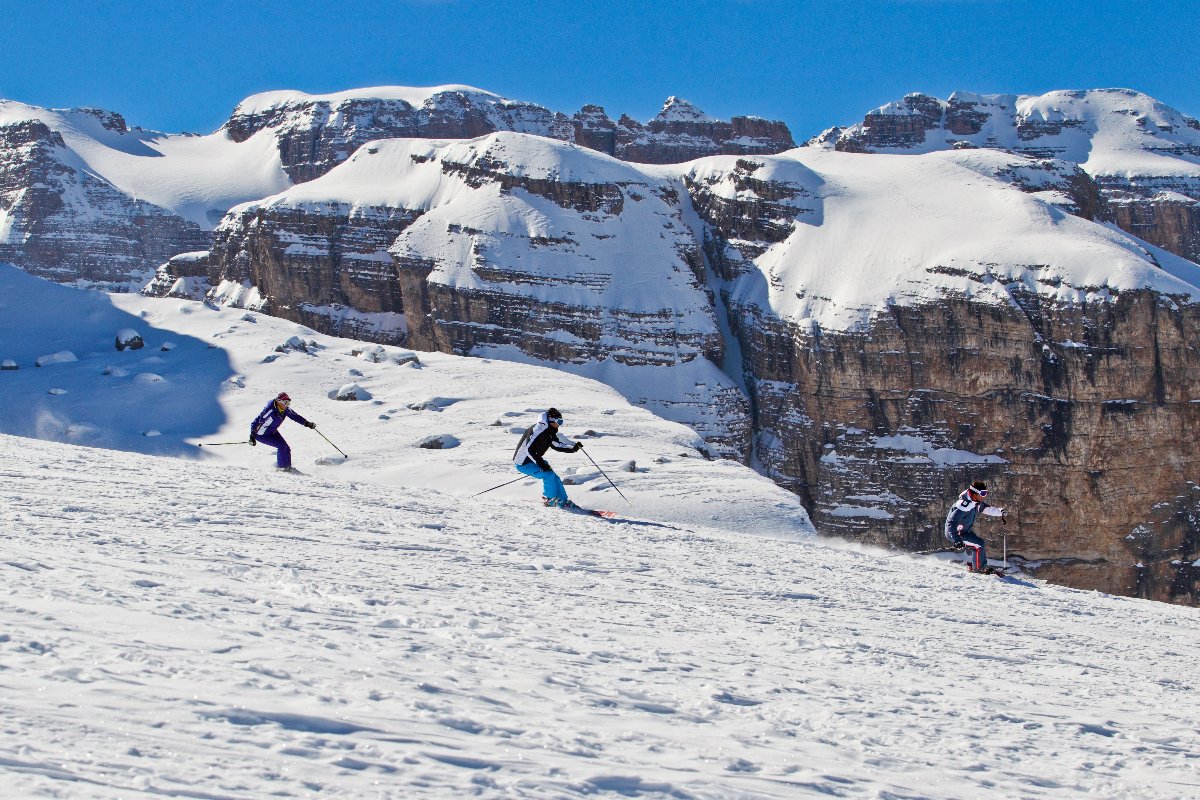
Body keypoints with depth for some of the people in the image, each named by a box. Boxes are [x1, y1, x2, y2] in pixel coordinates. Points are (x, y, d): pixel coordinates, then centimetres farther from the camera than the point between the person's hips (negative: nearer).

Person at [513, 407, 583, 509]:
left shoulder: (549, 433, 5)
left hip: (532, 460, 10)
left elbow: (558, 446, 14)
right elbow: (529, 449, -30)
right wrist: (540, 463, -35)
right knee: (548, 475, -21)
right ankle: (549, 499, -2)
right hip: (523, 463, -10)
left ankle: (564, 502, 14)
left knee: (554, 478, 4)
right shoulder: (539, 430, -24)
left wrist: (573, 448, 1)